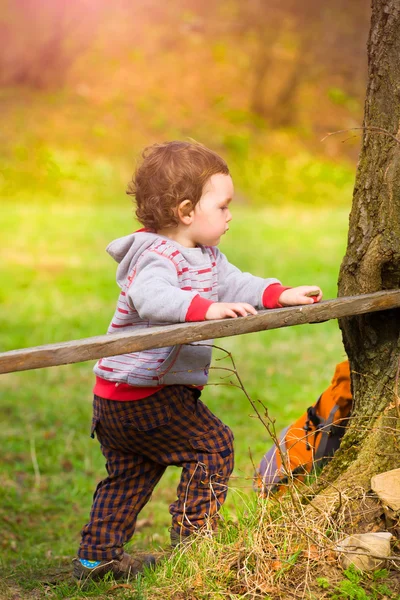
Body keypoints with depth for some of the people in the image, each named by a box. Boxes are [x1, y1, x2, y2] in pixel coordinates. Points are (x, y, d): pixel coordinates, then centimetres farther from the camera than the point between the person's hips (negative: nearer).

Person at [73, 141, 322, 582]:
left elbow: (233, 283, 12)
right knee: (212, 445, -4)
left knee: (130, 474, 19)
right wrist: (205, 308, -54)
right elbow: (150, 296, -41)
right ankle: (192, 537, 5)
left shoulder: (207, 257, 11)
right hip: (146, 394, -11)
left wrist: (280, 294, -3)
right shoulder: (156, 257, -23)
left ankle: (98, 554, 28)